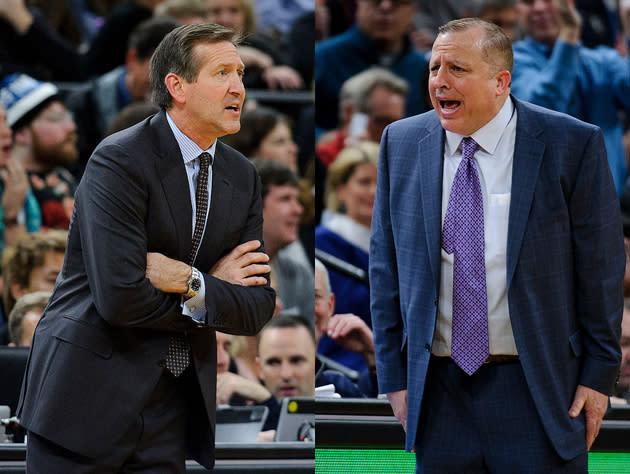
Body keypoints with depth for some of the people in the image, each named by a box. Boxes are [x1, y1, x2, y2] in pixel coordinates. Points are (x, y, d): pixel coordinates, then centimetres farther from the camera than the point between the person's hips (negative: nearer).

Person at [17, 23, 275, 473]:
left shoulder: (243, 177, 9)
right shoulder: (119, 161, -12)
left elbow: (258, 308, 4)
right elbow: (119, 297, -21)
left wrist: (191, 284, -14)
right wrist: (214, 287, -7)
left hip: (172, 404, 6)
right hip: (89, 395, -6)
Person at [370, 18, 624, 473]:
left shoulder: (573, 145, -5)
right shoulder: (401, 142, 5)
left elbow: (601, 267, -2)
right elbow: (386, 265, 9)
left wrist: (599, 375, -3)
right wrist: (395, 375, 6)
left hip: (538, 392, -3)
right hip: (438, 393, 3)